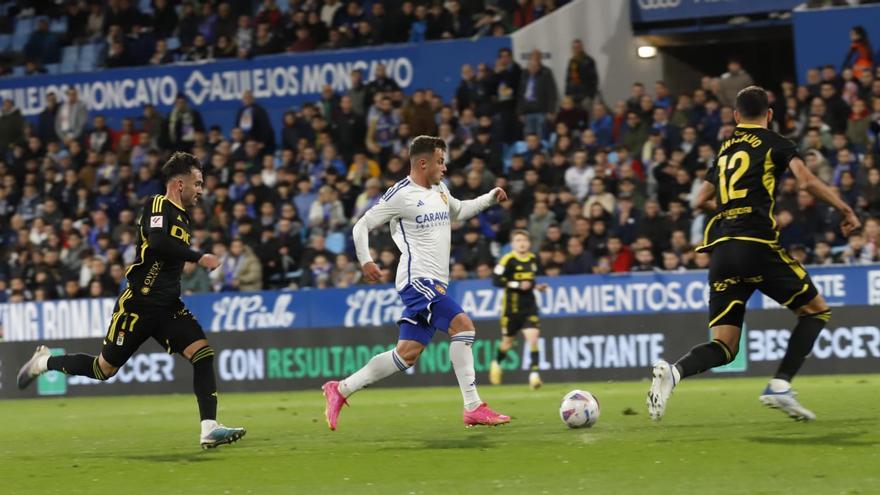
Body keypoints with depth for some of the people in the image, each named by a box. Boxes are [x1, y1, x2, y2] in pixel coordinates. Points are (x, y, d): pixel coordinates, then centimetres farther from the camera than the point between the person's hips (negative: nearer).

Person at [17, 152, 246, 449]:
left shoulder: (182, 216, 15)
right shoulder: (158, 205, -12)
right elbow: (158, 242, -31)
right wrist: (199, 258, -27)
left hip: (167, 307, 7)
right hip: (138, 305, -7)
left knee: (203, 353, -13)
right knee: (104, 369, 4)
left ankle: (209, 429, -16)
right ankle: (44, 362, 29)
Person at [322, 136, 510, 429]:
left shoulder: (440, 191, 17)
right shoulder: (401, 195, -8)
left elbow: (458, 212, 37)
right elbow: (362, 225, -6)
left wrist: (490, 198, 23)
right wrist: (365, 261, -18)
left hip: (433, 284, 9)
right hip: (417, 280, -9)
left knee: (407, 354, 6)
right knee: (462, 325, -22)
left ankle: (340, 390, 15)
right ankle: (473, 408, -21)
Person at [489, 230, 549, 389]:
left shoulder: (533, 259, 8)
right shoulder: (508, 259, -12)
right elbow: (496, 280, -17)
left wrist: (536, 286, 5)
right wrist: (518, 285, -23)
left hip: (529, 306, 4)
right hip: (512, 306, -3)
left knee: (533, 338, -15)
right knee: (508, 341, 12)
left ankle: (534, 374, -18)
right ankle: (496, 364, 42)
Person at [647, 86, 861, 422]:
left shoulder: (724, 150, 23)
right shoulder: (774, 144, 7)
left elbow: (699, 201, 31)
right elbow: (807, 182, -8)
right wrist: (845, 210, 2)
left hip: (721, 251, 5)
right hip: (756, 243, -5)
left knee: (724, 347, 4)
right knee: (816, 310, 13)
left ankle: (674, 371, -27)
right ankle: (780, 385, -4)